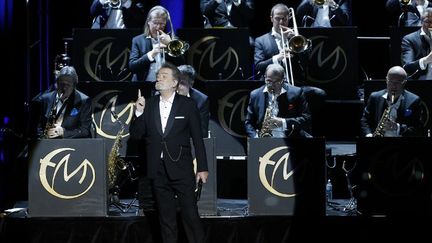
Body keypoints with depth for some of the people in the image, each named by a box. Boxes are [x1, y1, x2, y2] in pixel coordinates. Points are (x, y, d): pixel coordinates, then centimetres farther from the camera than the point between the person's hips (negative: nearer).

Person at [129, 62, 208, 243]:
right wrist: (139, 113, -11)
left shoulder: (188, 105, -1)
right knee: (166, 217, 10)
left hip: (181, 169, -3)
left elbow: (197, 138, 0)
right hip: (158, 170, 3)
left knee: (190, 214, -3)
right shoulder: (148, 104, 6)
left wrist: (202, 168, -2)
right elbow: (135, 135, 5)